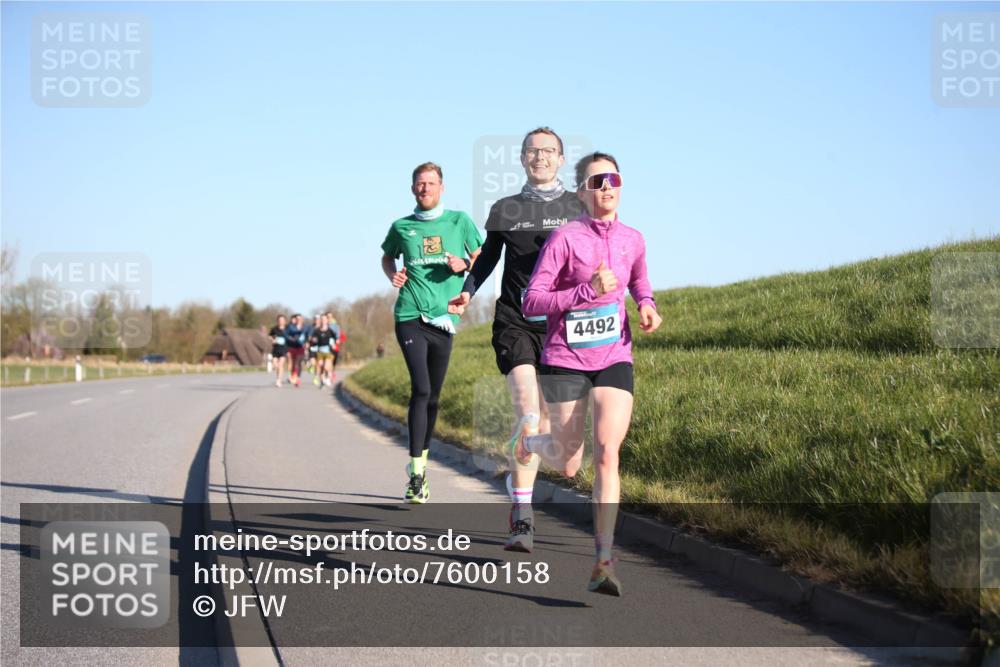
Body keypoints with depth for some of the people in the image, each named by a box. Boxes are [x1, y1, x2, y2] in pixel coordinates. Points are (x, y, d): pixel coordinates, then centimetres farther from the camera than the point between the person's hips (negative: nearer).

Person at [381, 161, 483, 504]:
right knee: (421, 389, -16)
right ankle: (416, 472, -15)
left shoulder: (459, 221, 7)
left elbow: (482, 258, 14)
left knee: (433, 396, 10)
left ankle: (421, 462, 27)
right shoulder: (402, 227, 8)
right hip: (410, 317, -2)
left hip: (443, 318, 2)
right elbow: (387, 257, 26)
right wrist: (393, 275, 4)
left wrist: (464, 265, -7)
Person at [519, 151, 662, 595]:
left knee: (607, 454, -15)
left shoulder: (631, 239, 5)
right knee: (567, 466, 6)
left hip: (615, 359, 3)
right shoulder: (564, 238, -10)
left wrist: (647, 305, 5)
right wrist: (588, 291, -24)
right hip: (565, 360, -3)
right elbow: (531, 302, -14)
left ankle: (603, 562, -15)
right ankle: (529, 437, 44)